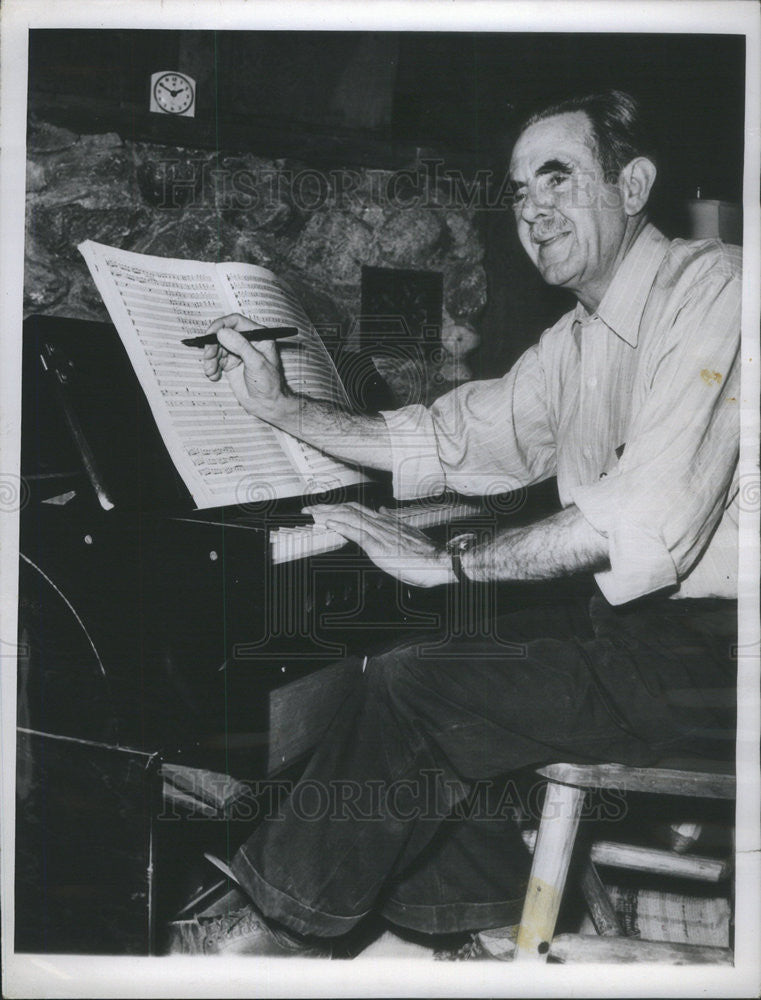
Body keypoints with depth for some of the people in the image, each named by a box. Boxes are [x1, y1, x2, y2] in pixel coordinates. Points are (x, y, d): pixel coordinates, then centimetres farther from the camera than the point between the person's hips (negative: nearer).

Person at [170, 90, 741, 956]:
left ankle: (276, 927, 4)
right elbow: (451, 439, 14)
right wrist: (280, 405, 5)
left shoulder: (709, 287, -14)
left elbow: (648, 518, -25)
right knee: (405, 667, 4)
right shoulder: (576, 340, 15)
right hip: (630, 626, 9)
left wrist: (449, 562, -18)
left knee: (409, 687, -17)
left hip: (710, 647, -9)